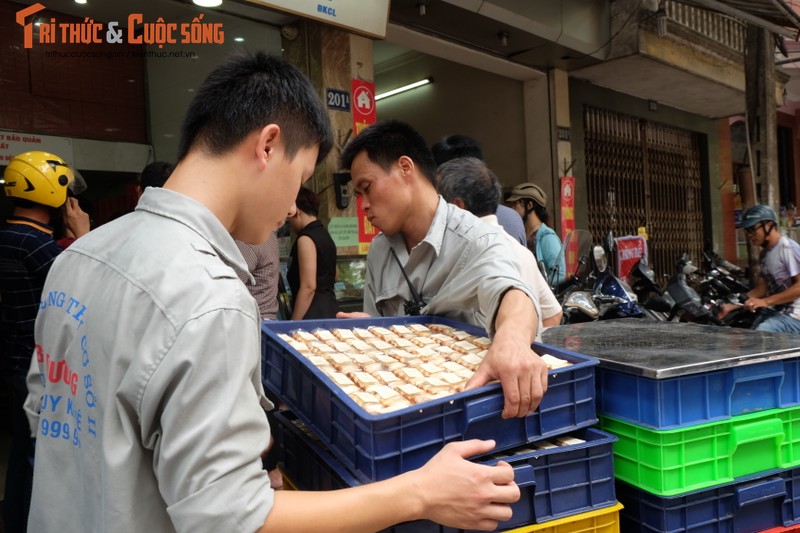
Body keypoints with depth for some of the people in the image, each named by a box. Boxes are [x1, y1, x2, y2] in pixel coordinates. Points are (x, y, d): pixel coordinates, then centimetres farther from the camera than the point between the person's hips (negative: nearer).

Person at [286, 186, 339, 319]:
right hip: (330, 310, 9)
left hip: (313, 315, -9)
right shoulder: (325, 235, 14)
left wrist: (294, 323, -19)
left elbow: (308, 287, -21)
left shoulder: (306, 238, -14)